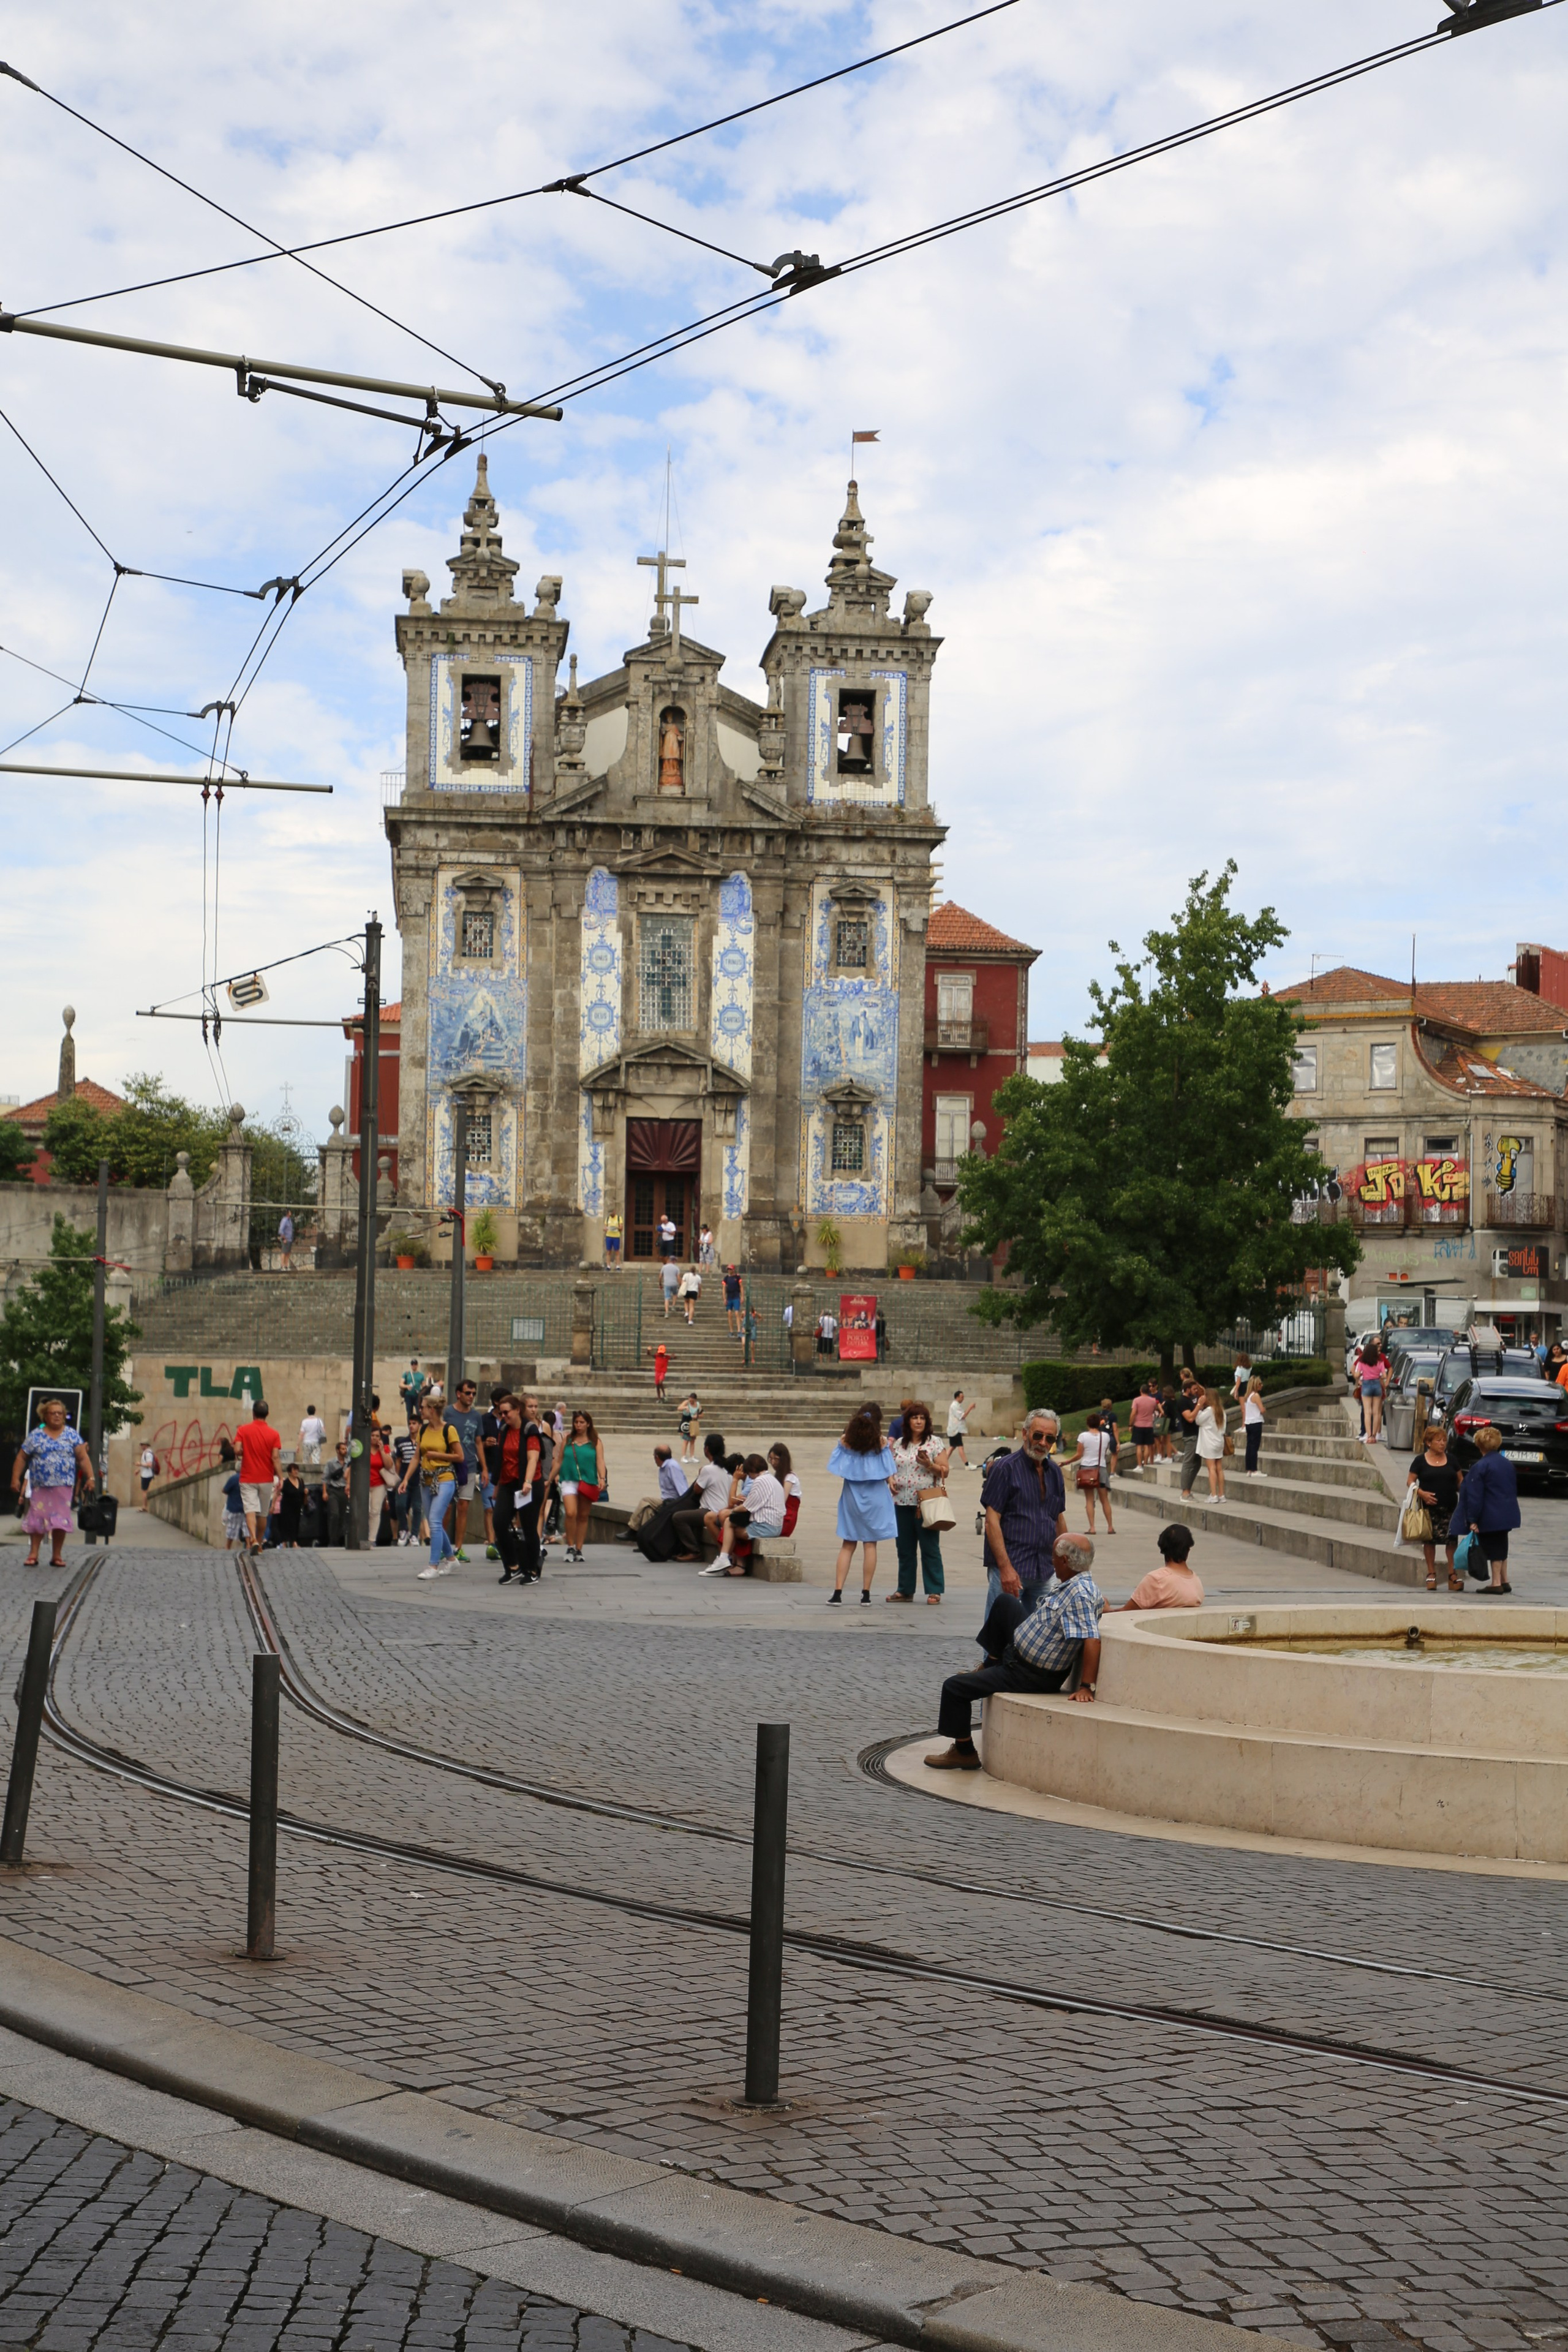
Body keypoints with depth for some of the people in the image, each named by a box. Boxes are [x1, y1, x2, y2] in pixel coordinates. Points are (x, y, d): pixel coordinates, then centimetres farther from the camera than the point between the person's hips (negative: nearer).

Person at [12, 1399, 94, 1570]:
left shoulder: (71, 1435, 6)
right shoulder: (35, 1436, 5)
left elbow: (83, 1458, 4)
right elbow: (22, 1458, 6)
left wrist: (90, 1477, -5)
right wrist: (15, 1478, -2)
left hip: (64, 1486, 0)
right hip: (40, 1486, 0)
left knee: (60, 1521, 0)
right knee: (37, 1519, -1)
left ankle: (57, 1556, 8)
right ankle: (33, 1554, 6)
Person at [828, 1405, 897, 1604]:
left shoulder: (846, 1440, -3)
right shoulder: (880, 1442, -7)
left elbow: (834, 1470, -2)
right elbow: (887, 1474, -8)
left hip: (851, 1496, 2)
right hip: (875, 1497, -2)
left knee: (847, 1545, 7)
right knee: (870, 1545, 5)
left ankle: (838, 1592, -1)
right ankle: (866, 1593, 5)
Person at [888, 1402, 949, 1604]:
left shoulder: (935, 1443, 0)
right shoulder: (899, 1444, 13)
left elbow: (944, 1471, -4)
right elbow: (892, 1468, 22)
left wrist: (929, 1464, -20)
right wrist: (891, 1481, 3)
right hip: (902, 1502, 5)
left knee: (930, 1548, -3)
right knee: (904, 1548, 10)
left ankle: (934, 1592, 1)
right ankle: (905, 1590, 18)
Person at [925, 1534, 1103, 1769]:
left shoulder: (1080, 1595, -33)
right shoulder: (1072, 1584, -3)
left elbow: (1092, 1640, -39)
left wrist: (1086, 1687, -38)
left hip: (1031, 1676, -10)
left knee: (954, 1687, 0)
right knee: (1004, 1601, 29)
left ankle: (964, 1752, 15)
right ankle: (991, 1664, 39)